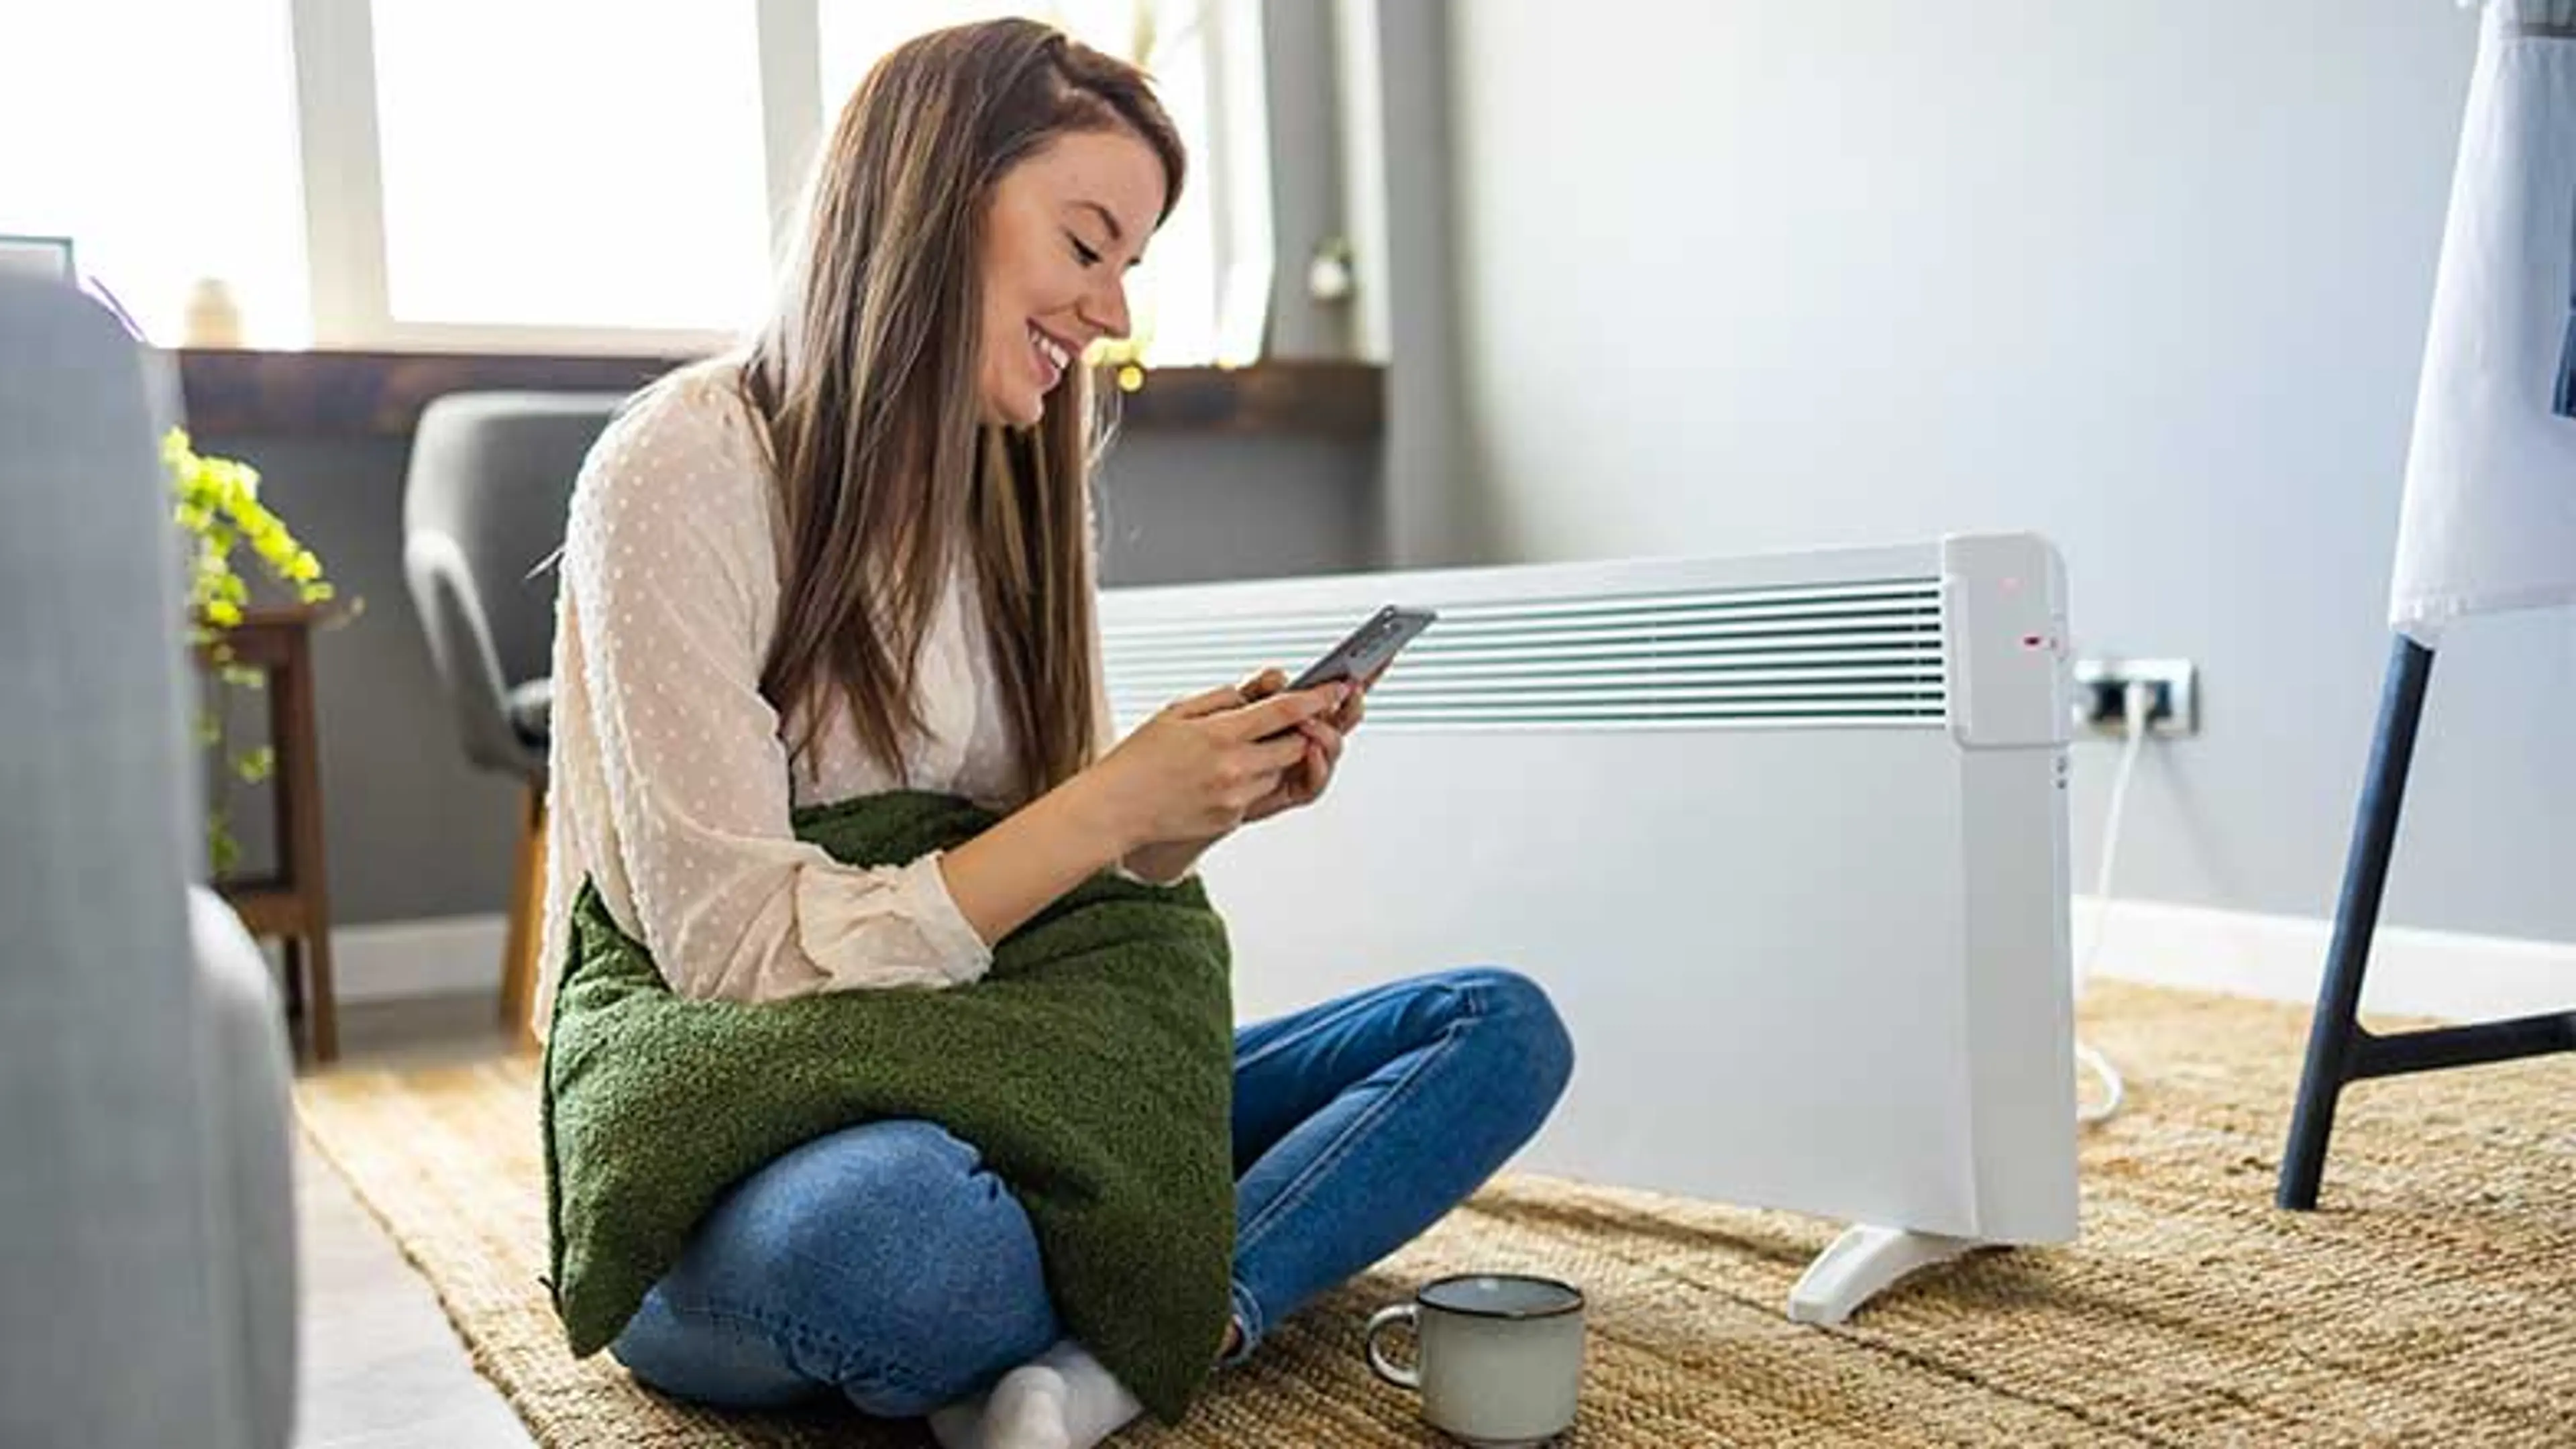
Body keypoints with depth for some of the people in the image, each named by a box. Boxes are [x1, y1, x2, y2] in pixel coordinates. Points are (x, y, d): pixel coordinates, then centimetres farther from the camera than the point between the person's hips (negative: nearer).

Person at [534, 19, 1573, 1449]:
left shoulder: (1002, 493, 11)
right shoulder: (685, 468, -12)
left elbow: (1048, 897, 10)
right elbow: (745, 966, -18)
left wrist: (1198, 801, -9)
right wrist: (1113, 802, -20)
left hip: (982, 1101, 7)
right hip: (716, 1164, -7)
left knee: (1499, 1029, -5)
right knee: (894, 1224, -42)